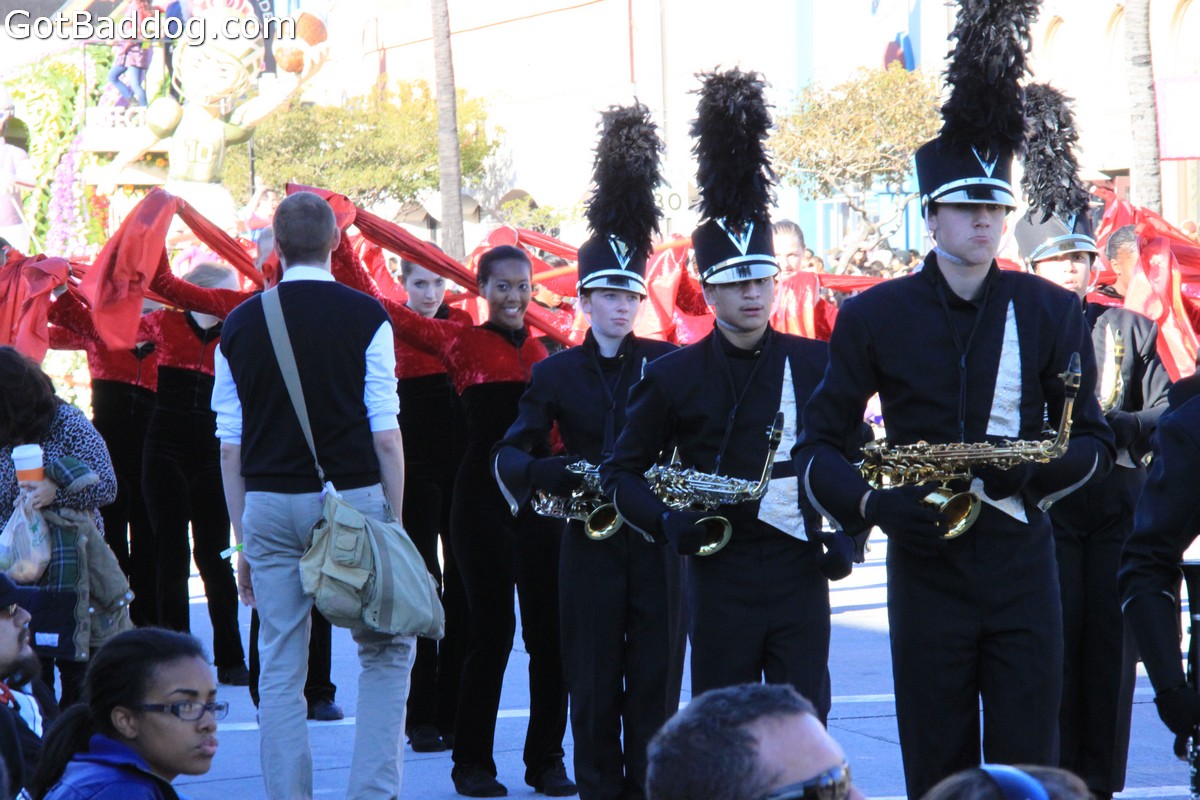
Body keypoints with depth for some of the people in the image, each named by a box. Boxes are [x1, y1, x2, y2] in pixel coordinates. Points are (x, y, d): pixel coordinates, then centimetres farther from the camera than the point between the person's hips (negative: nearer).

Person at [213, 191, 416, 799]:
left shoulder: (240, 324, 5)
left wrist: (244, 544, 13)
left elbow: (230, 448, 6)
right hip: (352, 498, -3)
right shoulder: (363, 316, -4)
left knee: (281, 667, 7)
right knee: (387, 650, 10)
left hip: (267, 504, 3)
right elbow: (386, 433, -7)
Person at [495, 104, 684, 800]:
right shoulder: (557, 373, 4)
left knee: (656, 683, 3)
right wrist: (560, 474, -17)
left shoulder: (670, 364, 4)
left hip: (658, 541, 0)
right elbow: (511, 454, 1)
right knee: (595, 685, 3)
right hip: (590, 543, 0)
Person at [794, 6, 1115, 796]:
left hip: (1022, 562, 0)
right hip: (926, 566, 0)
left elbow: (1094, 439, 6)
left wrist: (1033, 469, -15)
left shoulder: (1051, 311, 2)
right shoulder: (876, 316, 0)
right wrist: (873, 503, -16)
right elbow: (818, 446, 3)